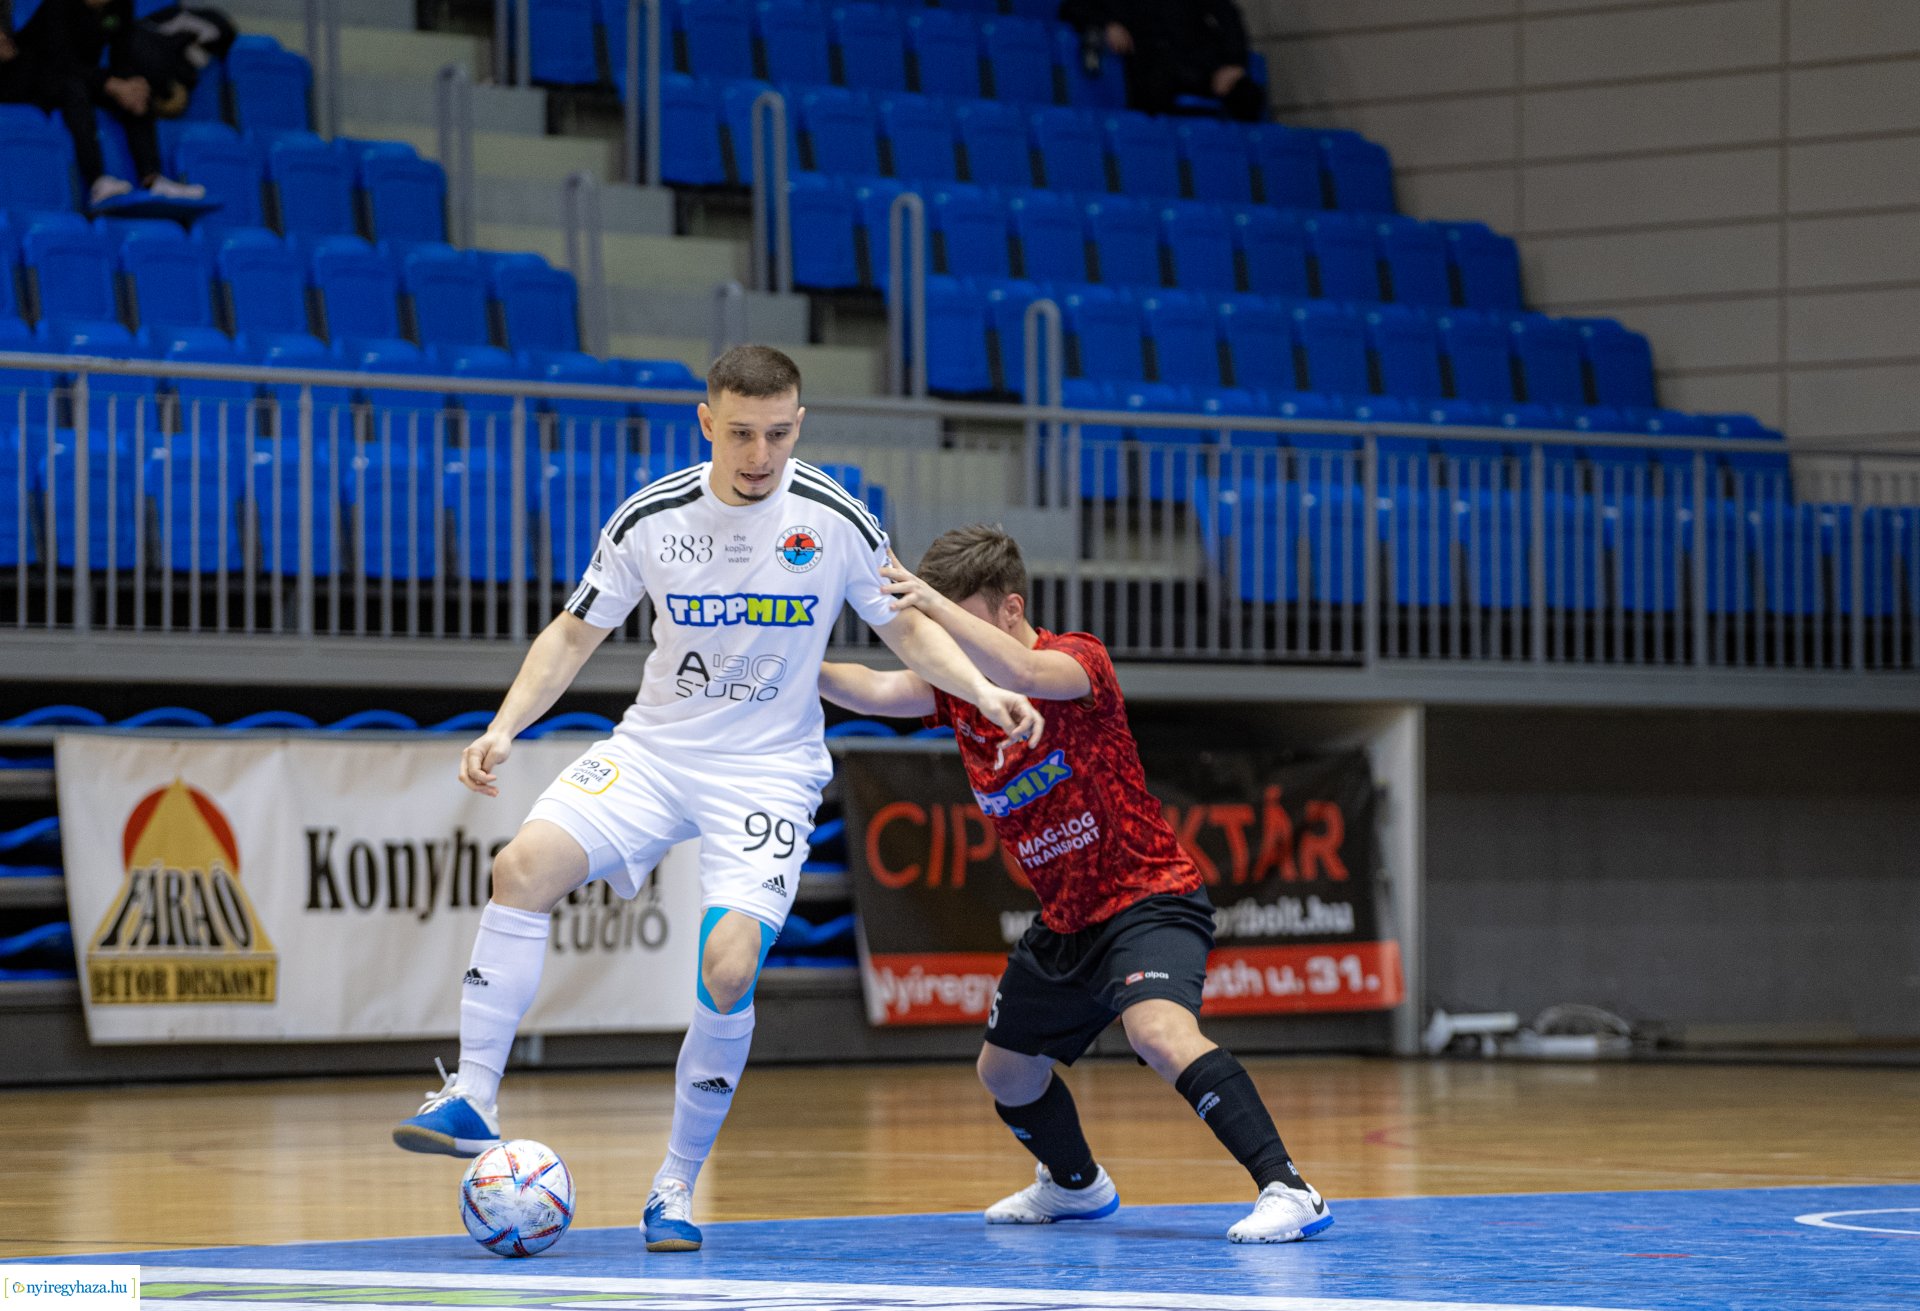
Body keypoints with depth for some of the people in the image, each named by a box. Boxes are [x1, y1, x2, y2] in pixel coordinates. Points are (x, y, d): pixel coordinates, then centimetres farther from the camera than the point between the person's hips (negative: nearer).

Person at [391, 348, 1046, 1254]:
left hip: (769, 770, -2)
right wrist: (504, 728, -6)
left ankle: (677, 1186, -3)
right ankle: (472, 1102, -16)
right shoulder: (650, 518, -4)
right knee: (524, 866, -23)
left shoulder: (838, 522, -7)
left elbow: (908, 628, 7)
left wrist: (984, 693, -10)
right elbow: (574, 634, 7)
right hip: (653, 747, 2)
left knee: (729, 968, -20)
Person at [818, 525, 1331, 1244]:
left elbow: (1023, 674, -41)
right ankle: (1074, 1184, 48)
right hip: (1065, 922, 9)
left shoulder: (1079, 658, -18)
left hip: (1148, 896, -9)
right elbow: (875, 690, -12)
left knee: (1158, 1030, -33)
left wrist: (934, 604, -53)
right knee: (1004, 1069, 19)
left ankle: (1287, 1188, -36)